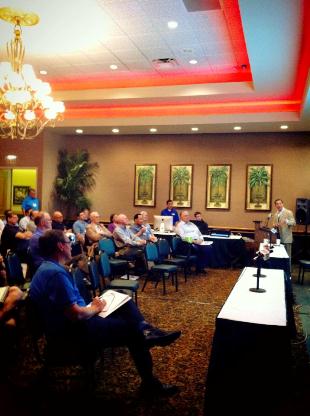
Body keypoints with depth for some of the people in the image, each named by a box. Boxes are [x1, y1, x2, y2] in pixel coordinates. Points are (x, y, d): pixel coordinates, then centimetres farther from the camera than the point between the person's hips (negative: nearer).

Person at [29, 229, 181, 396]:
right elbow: (76, 315, -29)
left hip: (70, 324, 10)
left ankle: (148, 332, -2)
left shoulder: (48, 267, 7)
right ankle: (149, 382, 12)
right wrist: (96, 308, -9)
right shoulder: (56, 273, -26)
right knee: (134, 331, -2)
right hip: (72, 332, -10)